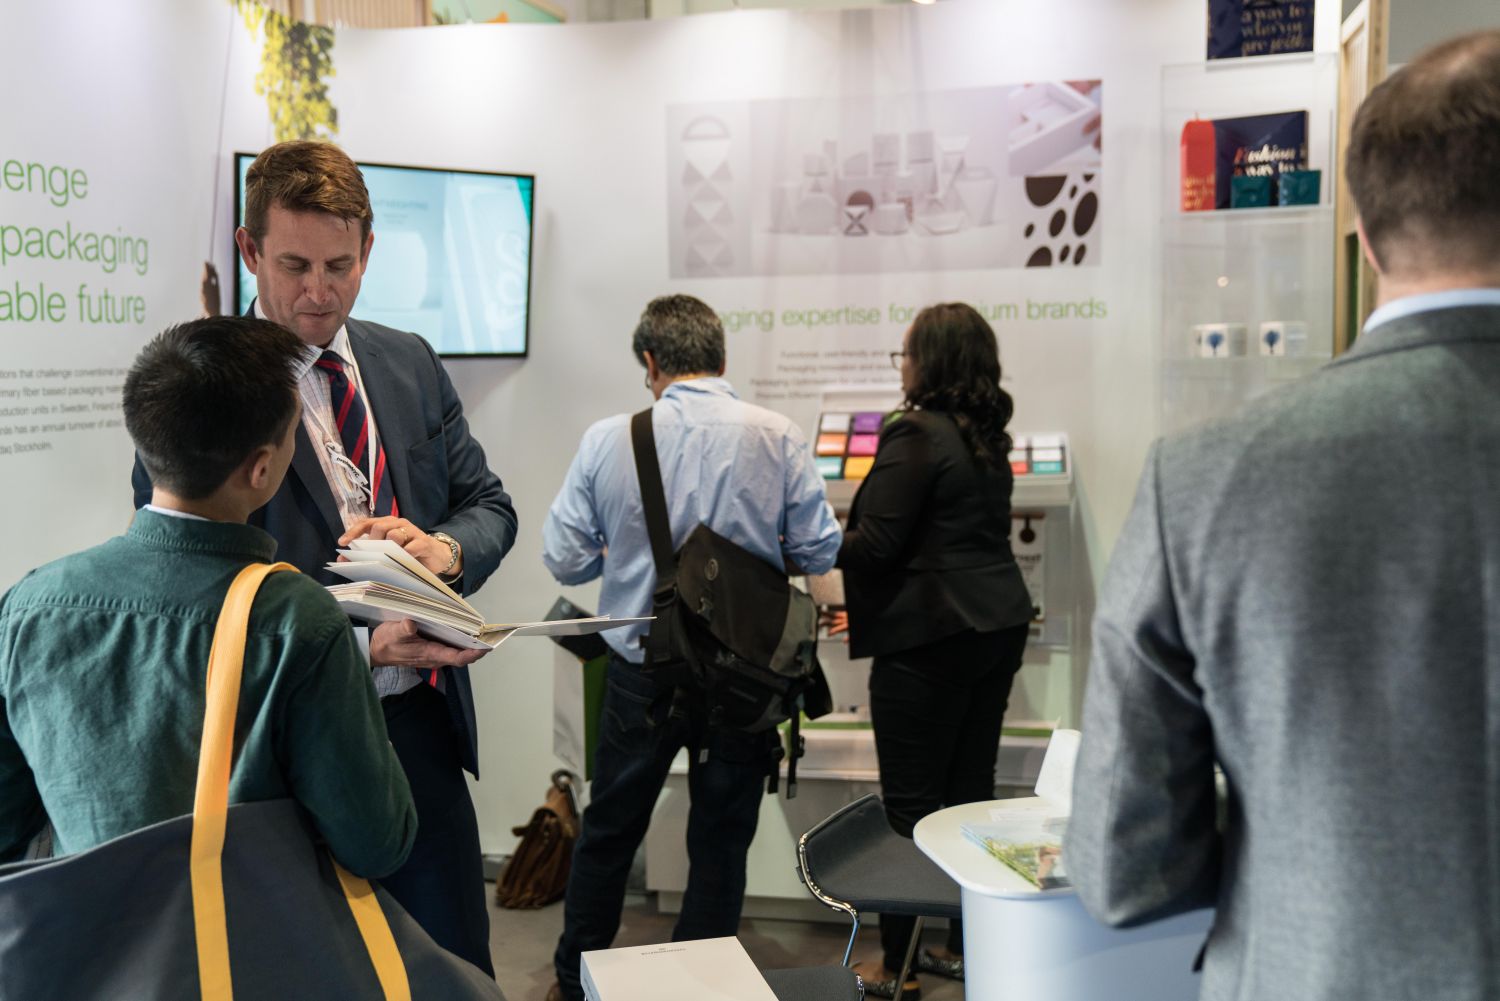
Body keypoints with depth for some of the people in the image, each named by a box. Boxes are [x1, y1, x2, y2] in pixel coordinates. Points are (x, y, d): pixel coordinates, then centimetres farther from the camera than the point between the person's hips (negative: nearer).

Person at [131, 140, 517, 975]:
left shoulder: (412, 365, 7)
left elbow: (490, 505, 11)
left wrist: (446, 548, -13)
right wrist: (360, 643, -25)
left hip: (421, 725, 5)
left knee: (459, 968, 12)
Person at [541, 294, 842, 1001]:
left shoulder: (608, 440, -10)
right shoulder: (778, 438, -10)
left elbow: (564, 559, -6)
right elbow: (819, 553, -7)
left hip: (641, 676, 1)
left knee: (608, 831, 19)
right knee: (720, 844, 14)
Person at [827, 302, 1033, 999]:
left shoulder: (916, 433, -14)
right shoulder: (988, 437, 15)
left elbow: (875, 544, -17)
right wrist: (872, 608, 28)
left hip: (932, 638, -9)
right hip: (997, 625, 9)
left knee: (911, 804, -1)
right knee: (971, 793, 14)